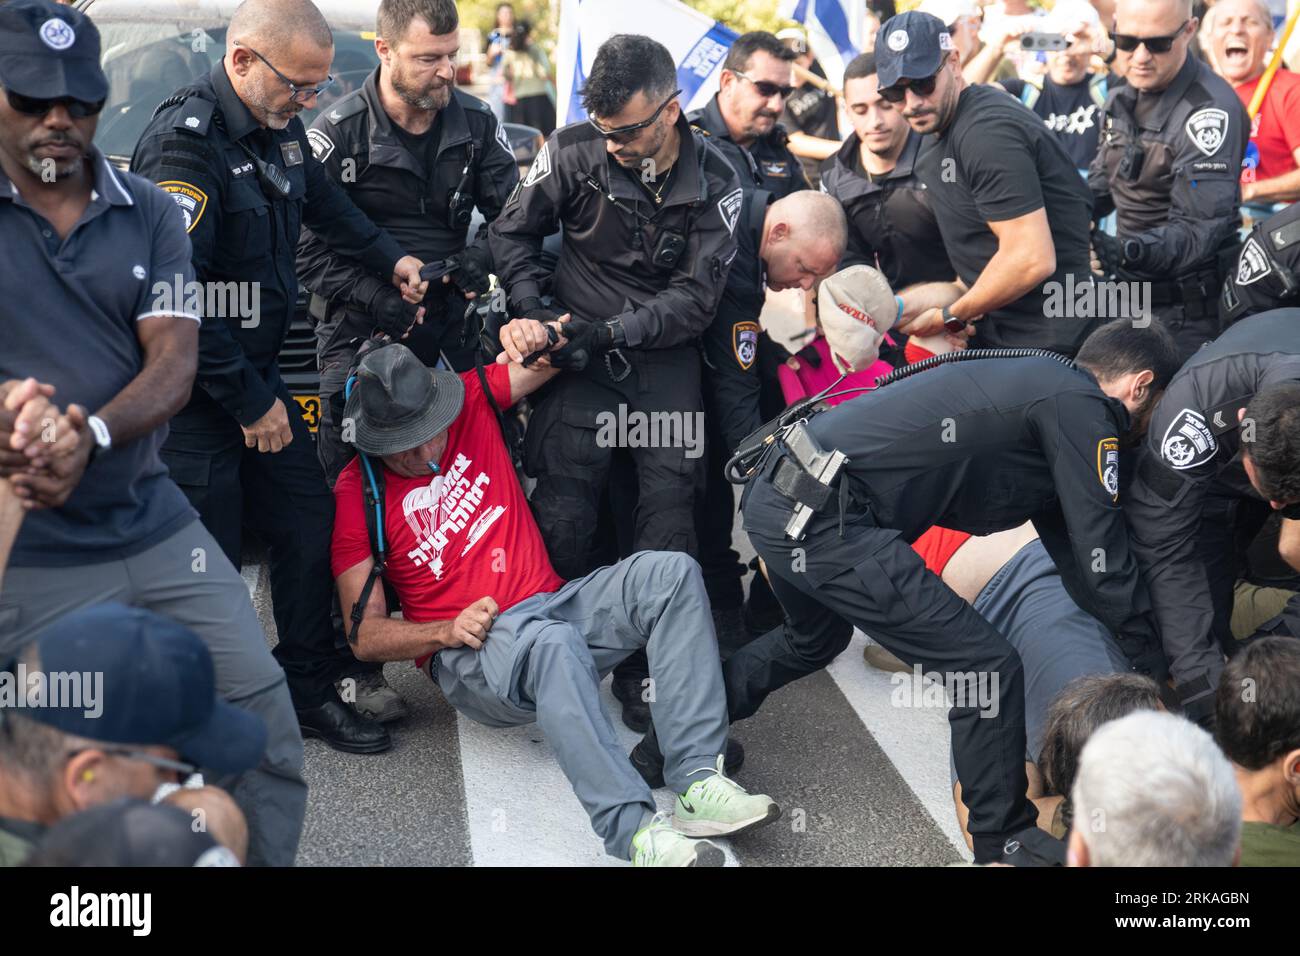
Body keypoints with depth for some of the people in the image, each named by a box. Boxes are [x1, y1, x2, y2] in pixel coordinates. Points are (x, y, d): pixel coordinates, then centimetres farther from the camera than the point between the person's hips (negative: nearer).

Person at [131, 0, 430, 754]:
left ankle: (311, 690, 26)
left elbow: (326, 203, 29)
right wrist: (248, 401, -21)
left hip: (258, 373, 9)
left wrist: (390, 257, 16)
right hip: (192, 390, -9)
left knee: (309, 524, 12)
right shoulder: (185, 143, -22)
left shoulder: (281, 131, 5)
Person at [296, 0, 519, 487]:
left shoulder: (477, 123, 2)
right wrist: (375, 296, -18)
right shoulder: (337, 134, -9)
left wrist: (481, 255, -10)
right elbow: (306, 249, -9)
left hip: (451, 331, 4)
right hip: (360, 335, -3)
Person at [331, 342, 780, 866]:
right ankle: (633, 830, -44)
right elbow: (365, 635, -1)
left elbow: (564, 346, 12)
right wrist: (447, 630, -17)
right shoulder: (357, 492, -3)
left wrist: (543, 335, -12)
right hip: (470, 655, -5)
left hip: (551, 603, 5)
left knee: (670, 572, -20)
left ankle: (698, 779, -29)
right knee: (554, 644, -39)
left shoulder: (470, 397, 6)